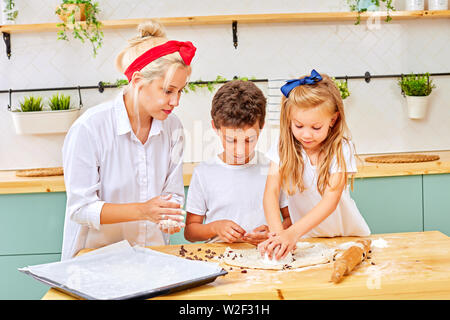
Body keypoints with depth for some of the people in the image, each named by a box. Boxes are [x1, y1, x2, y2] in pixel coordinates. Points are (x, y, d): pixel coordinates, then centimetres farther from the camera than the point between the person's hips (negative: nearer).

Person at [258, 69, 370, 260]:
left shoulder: (341, 149, -16)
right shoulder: (283, 147, -9)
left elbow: (331, 200, -24)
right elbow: (271, 190, -19)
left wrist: (293, 232, -37)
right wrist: (277, 230, -37)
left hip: (347, 235, -1)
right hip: (307, 239, 1)